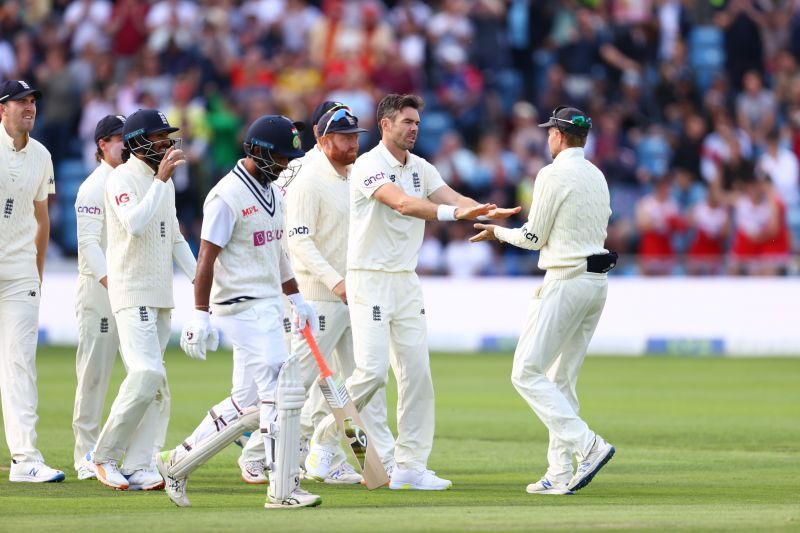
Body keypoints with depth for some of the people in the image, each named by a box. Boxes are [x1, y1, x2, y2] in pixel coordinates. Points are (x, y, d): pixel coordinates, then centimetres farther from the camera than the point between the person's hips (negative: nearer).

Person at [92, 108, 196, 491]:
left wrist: (199, 278, 16)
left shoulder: (163, 181, 16)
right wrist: (161, 179, -25)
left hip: (162, 294, 9)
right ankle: (105, 456, -9)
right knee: (148, 373, -19)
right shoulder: (122, 179, -10)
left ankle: (138, 466, 6)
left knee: (151, 382, 6)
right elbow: (135, 223, -27)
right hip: (132, 292, -9)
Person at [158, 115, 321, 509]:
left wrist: (297, 300, 22)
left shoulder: (271, 192, 14)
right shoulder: (227, 197, -14)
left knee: (248, 403, 11)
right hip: (243, 309, -9)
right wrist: (200, 316, -20)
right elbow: (206, 259, -16)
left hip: (269, 305, 10)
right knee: (282, 391, -14)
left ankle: (177, 462, 22)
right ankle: (283, 489, -11)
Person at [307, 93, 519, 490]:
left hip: (406, 280, 7)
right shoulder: (369, 165, -13)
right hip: (369, 279, -7)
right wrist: (453, 213, -41)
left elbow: (454, 199, -1)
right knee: (372, 371, -14)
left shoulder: (419, 169, 11)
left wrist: (488, 212, -21)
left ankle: (410, 466, 3)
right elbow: (403, 204, -29)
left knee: (417, 371, 1)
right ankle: (326, 435, 8)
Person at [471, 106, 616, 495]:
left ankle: (588, 446, -20)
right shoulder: (597, 176, 14)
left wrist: (498, 233, 9)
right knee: (561, 380, 13)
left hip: (566, 282, -9)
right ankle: (560, 475, 10)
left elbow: (534, 238, -9)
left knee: (527, 374, -7)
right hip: (598, 282, 9)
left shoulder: (553, 175, -11)